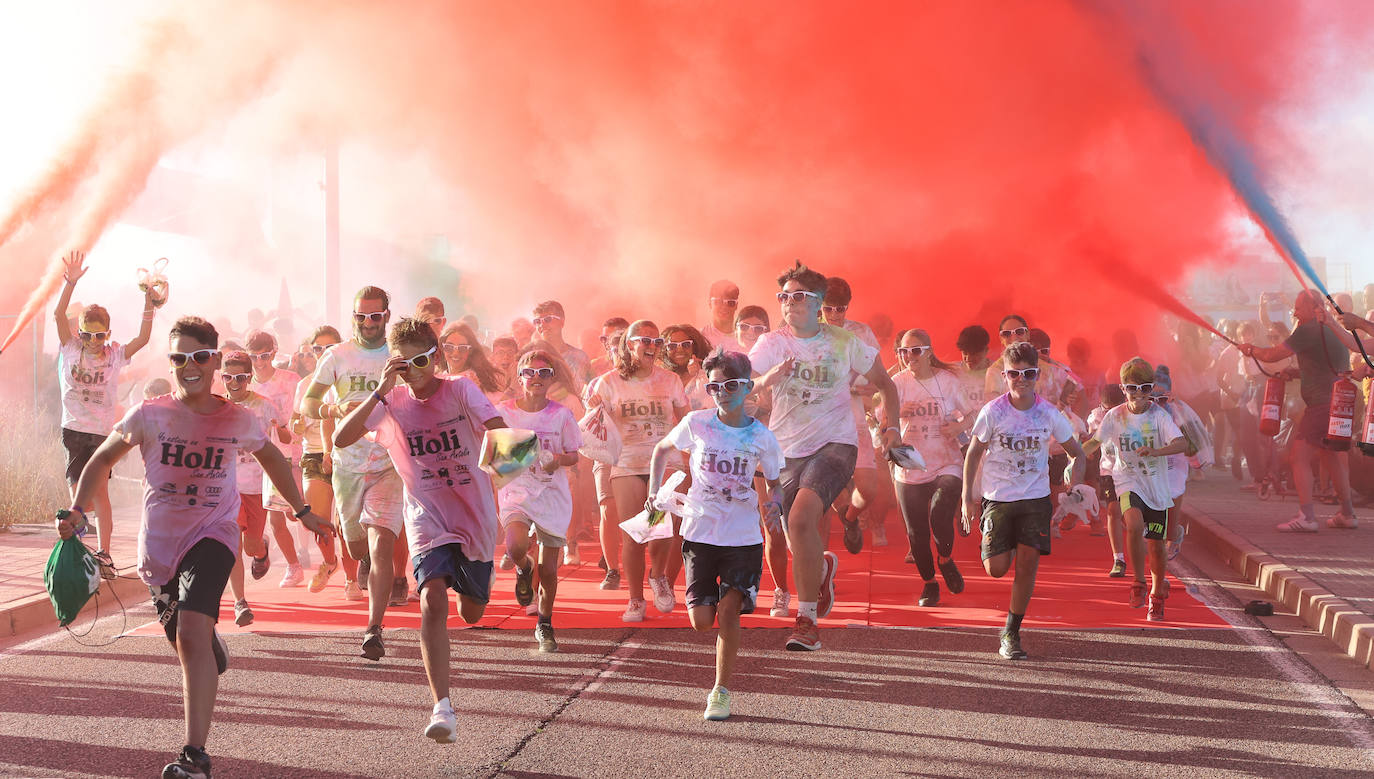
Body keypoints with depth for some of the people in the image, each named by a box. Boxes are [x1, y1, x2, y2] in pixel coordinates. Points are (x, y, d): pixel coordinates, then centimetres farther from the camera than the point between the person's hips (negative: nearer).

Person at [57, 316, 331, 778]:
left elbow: (271, 457, 17)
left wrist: (302, 511, 19)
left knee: (193, 631, -25)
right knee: (184, 640, 17)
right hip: (158, 544, 2)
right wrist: (77, 511, -7)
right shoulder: (149, 415, -7)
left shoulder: (237, 420, -5)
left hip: (213, 534, -2)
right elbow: (101, 461, 7)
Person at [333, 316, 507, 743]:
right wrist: (380, 392, -22)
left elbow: (499, 428, -24)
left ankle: (473, 579, 55)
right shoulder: (392, 401, -4)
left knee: (472, 613, 15)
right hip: (427, 515, 0)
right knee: (433, 600, -24)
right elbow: (341, 440, -15)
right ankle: (443, 708, -25)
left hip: (474, 512, 0)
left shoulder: (459, 389, -9)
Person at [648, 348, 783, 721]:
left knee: (728, 612, -10)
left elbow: (775, 483, 11)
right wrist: (653, 493, 7)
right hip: (700, 533, 1)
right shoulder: (696, 423, -2)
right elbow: (661, 451, 16)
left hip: (743, 537, -1)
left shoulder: (761, 437, -1)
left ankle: (721, 691, 2)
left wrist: (775, 504, -11)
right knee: (702, 620, -4)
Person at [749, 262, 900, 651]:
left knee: (802, 518, -28)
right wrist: (769, 378, -35)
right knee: (801, 547, 8)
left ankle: (807, 618, -19)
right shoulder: (771, 344, -2)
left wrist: (891, 425, 0)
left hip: (835, 444, -3)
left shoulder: (844, 342, -1)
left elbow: (884, 382, 13)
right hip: (787, 449, 3)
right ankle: (823, 568, 47)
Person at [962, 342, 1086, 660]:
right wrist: (967, 496, -2)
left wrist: (1075, 487, -6)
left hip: (1036, 499, 1)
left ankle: (1011, 634, 8)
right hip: (998, 498, -1)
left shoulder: (1049, 414, -5)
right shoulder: (993, 412, -10)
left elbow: (1077, 453, 8)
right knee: (997, 569, -6)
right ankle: (1005, 547, 33)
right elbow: (973, 453, 2)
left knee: (1028, 563, -5)